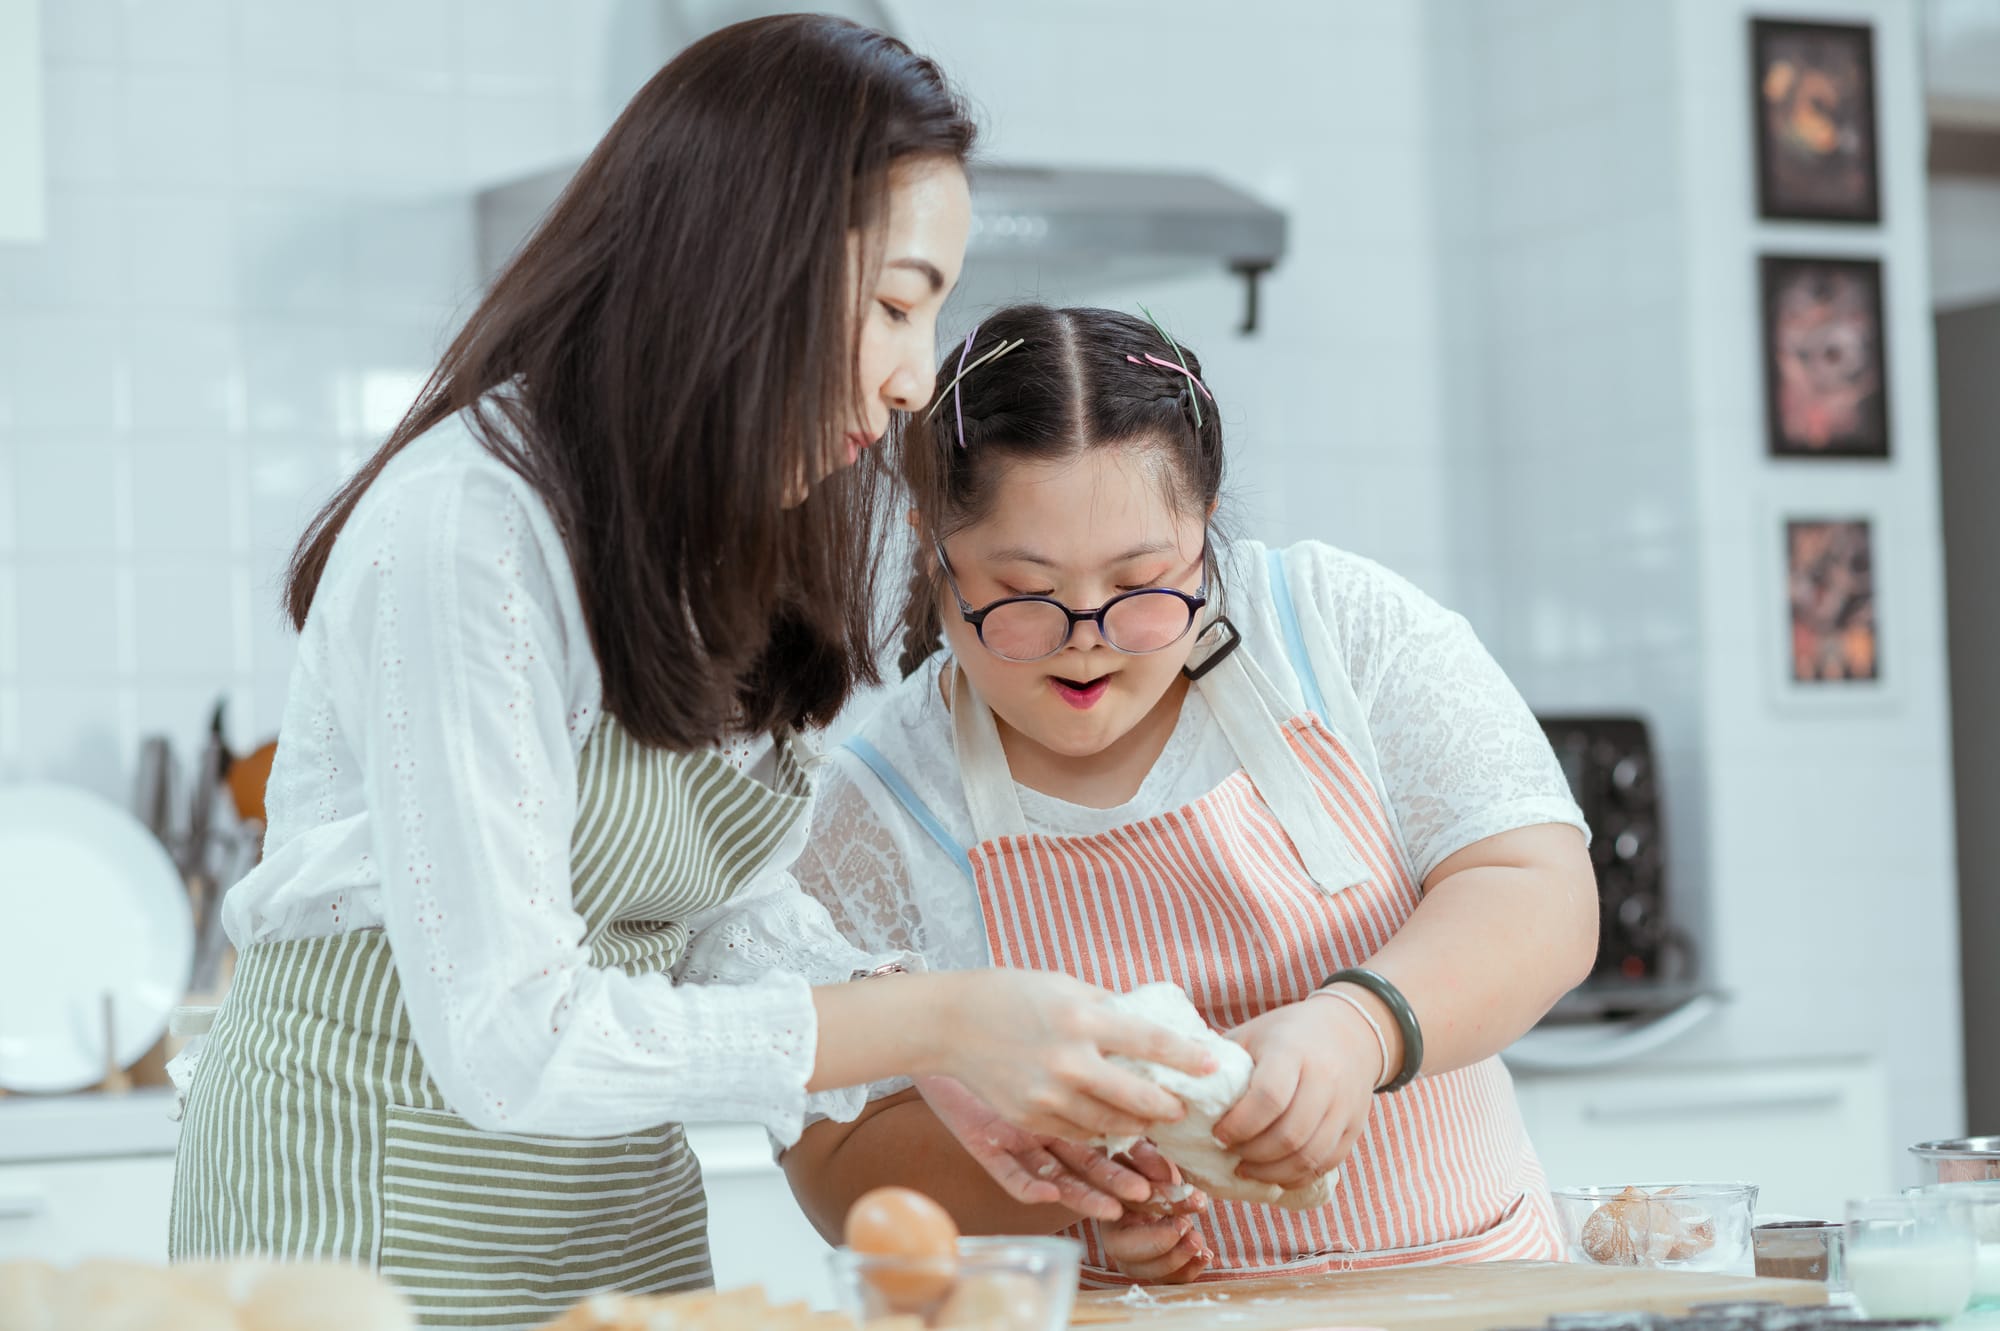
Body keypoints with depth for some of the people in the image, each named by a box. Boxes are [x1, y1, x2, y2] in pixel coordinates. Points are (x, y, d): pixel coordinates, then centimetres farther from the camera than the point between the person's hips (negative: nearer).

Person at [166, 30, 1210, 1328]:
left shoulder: (734, 532, 4)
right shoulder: (468, 527, -24)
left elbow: (734, 917, 5)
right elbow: (505, 1037, -26)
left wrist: (996, 1040, -11)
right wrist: (933, 1023, -26)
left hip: (620, 1201, 8)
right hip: (382, 1189, -8)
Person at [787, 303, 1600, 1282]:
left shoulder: (1342, 622, -1)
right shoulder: (876, 813, -3)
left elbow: (1542, 903, -6)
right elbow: (840, 1174, -3)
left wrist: (1360, 1026, -25)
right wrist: (1048, 1168, -21)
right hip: (1124, 1321, 0)